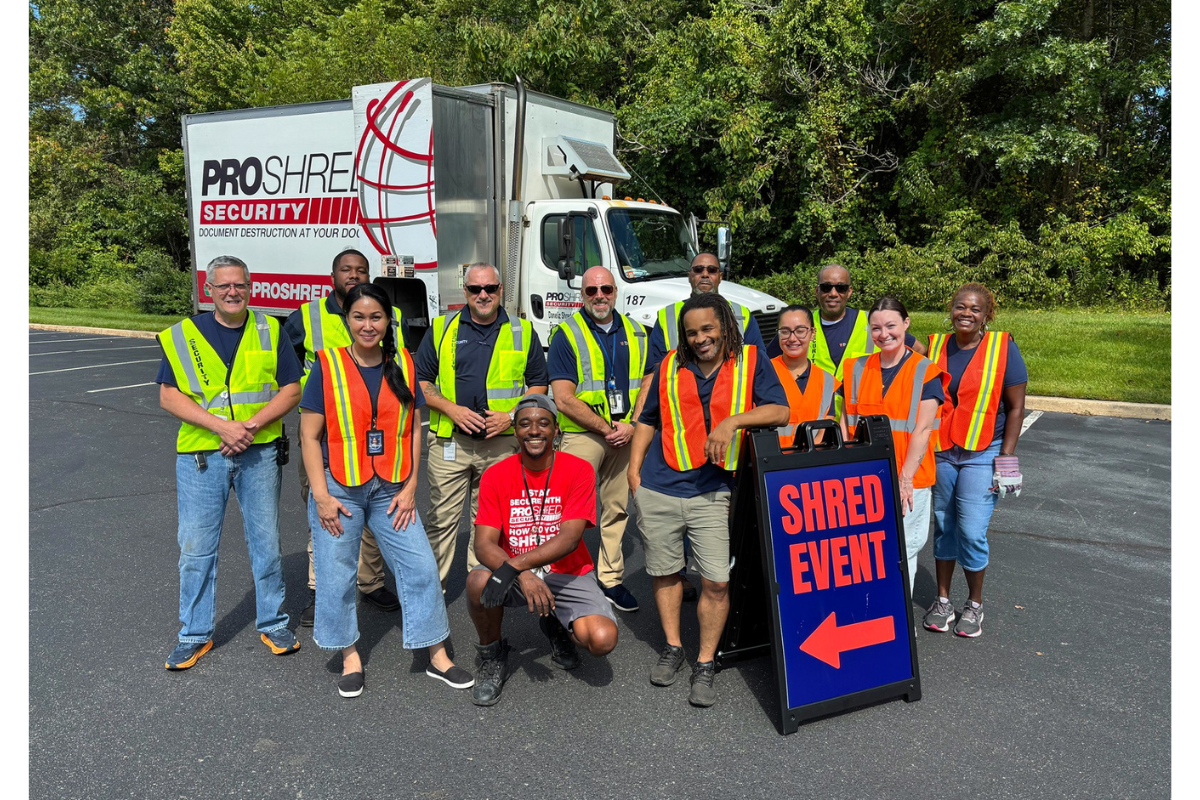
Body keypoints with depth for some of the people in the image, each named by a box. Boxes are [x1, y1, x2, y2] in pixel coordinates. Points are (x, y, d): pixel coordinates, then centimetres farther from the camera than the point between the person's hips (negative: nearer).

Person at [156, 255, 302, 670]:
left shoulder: (269, 332, 3)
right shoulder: (184, 335, 1)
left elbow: (291, 390, 0)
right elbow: (169, 396, -4)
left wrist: (251, 425, -14)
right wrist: (222, 426, -16)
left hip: (259, 454, 1)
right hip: (200, 456, 0)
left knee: (266, 542, 9)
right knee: (196, 547, 6)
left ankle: (272, 623, 25)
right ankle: (195, 634, 22)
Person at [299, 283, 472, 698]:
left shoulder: (403, 365, 4)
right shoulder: (327, 366, -5)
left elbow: (413, 430, 7)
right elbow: (310, 436, -5)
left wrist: (409, 487, 0)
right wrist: (321, 496, -10)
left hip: (391, 489, 2)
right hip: (339, 488, -2)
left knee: (421, 566, 1)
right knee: (337, 573, 6)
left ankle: (437, 656, 16)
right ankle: (350, 656, 27)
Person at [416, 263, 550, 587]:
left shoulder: (523, 332, 8)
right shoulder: (442, 329, 6)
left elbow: (538, 384, 10)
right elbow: (421, 381, 7)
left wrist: (512, 415, -6)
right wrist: (452, 409, -9)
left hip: (502, 443, 1)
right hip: (449, 440, 0)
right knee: (442, 518, 1)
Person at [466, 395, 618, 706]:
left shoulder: (579, 470, -10)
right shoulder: (495, 476, -6)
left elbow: (570, 538, -19)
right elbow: (484, 544, -13)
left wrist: (513, 566, -31)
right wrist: (524, 576, -32)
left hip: (567, 575, 0)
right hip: (513, 575, 1)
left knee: (603, 639, -23)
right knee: (478, 581, -33)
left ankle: (556, 625, 15)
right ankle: (493, 655, 0)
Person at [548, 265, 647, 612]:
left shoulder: (636, 333, 11)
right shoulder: (567, 335, -3)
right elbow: (564, 399, -10)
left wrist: (632, 425, -6)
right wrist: (606, 428, -11)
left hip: (626, 436, 4)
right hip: (582, 436, -4)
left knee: (618, 509, 10)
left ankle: (611, 578, 21)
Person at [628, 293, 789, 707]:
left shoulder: (750, 361, 2)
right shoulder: (671, 366, 8)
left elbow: (780, 411, -7)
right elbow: (648, 421, 17)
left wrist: (733, 420, -22)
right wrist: (634, 471, 8)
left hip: (712, 494, -2)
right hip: (659, 490, 2)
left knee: (717, 582, -3)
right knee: (665, 573, 13)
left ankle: (705, 665, 16)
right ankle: (672, 648, 34)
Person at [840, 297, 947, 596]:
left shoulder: (925, 372, -2)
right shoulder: (857, 369, 9)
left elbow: (922, 429, -8)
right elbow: (846, 421, 10)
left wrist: (905, 478, -15)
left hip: (908, 481, -3)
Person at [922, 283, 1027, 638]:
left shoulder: (1003, 348, -4)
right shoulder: (934, 346, 4)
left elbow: (1015, 407, -2)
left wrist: (1006, 456, -8)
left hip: (982, 454, -3)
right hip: (939, 453, 3)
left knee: (972, 530, -5)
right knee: (943, 525, 11)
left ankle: (975, 605, 16)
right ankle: (942, 601, 25)